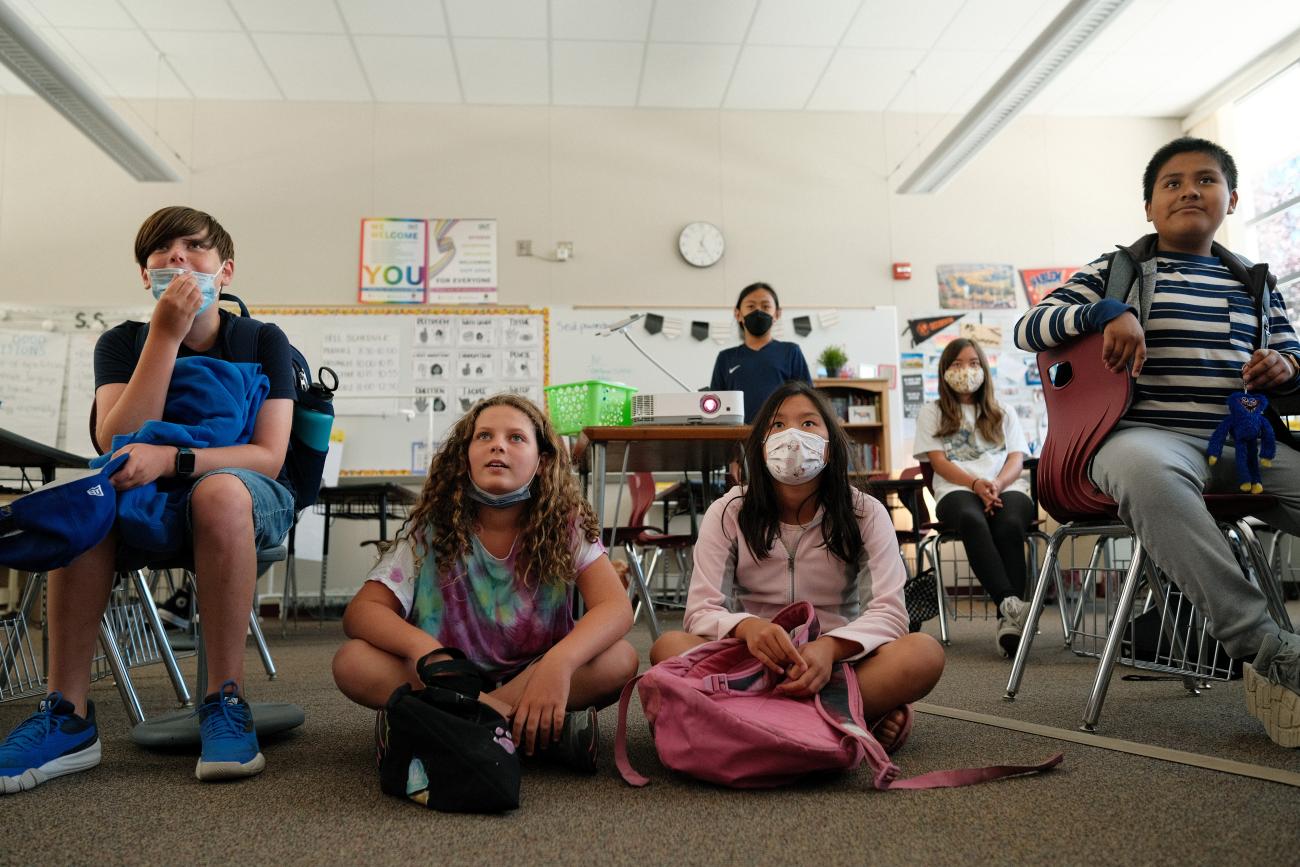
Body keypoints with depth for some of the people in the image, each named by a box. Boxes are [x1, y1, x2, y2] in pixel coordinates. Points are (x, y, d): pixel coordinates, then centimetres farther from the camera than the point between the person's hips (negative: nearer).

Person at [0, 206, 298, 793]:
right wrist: (166, 334, -19)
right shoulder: (123, 343, 4)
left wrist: (169, 458, -29)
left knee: (220, 489, -37)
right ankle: (67, 714, -26)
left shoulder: (262, 342, -2)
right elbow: (117, 444, -14)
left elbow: (268, 456, -12)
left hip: (253, 507, -2)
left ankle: (226, 701, -31)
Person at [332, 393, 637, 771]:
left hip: (534, 680, -1)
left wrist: (559, 663, -41)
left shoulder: (565, 527, -8)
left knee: (619, 659, -28)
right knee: (352, 661, -24)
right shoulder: (430, 530, -6)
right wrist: (422, 647, -35)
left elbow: (616, 607, -20)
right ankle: (549, 728, -28)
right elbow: (360, 612, -13)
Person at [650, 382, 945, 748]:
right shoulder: (728, 514, -1)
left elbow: (888, 611, -12)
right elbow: (701, 611, -9)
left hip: (838, 663, 0)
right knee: (669, 647, -28)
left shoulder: (866, 513, -2)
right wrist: (748, 628, -34)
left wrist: (830, 647, -34)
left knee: (925, 654, -28)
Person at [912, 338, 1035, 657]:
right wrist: (976, 483, -13)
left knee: (1010, 526, -36)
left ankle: (1008, 622, -45)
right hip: (957, 490, -2)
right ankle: (1010, 602, -55)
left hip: (1006, 487, 2)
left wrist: (997, 483, -12)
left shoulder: (1004, 414, 29)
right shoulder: (932, 412, 22)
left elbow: (1016, 460, 14)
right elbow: (939, 462, 7)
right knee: (973, 521, -40)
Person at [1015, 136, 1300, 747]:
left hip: (1246, 442, 5)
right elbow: (1027, 330, 3)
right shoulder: (1117, 271, 11)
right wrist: (1106, 311, -15)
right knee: (1142, 467, -43)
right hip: (1148, 433, -4)